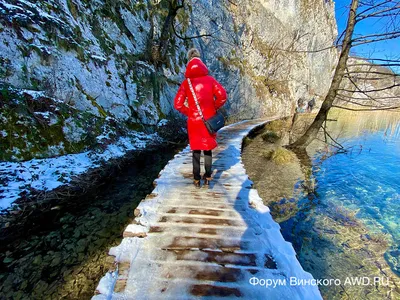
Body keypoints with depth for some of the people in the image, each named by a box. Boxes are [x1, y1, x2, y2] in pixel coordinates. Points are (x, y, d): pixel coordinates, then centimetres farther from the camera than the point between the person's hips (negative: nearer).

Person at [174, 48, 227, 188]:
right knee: (208, 148, 15)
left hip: (194, 120, -1)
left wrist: (188, 112, 5)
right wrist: (215, 108, 5)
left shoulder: (186, 83, -3)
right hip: (209, 120, 1)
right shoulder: (210, 79, -1)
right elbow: (222, 96, -9)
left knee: (196, 150, 11)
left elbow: (178, 104, -9)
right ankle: (207, 177, 20)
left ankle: (197, 179, 15)